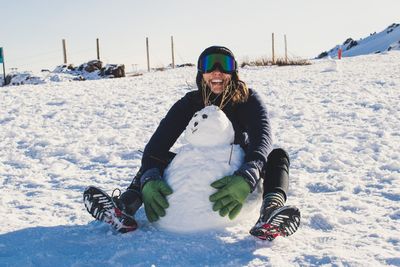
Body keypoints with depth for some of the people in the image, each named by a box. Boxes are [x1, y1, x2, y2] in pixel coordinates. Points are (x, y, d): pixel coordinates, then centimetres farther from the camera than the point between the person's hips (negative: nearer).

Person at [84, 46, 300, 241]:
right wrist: (149, 179, -43)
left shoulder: (248, 99, -16)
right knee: (160, 157, -17)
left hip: (237, 174, -2)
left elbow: (262, 138, -35)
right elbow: (157, 143, -22)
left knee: (278, 155, -27)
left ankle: (272, 207, -56)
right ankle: (128, 203, -39)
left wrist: (246, 178, -55)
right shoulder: (190, 102, -11)